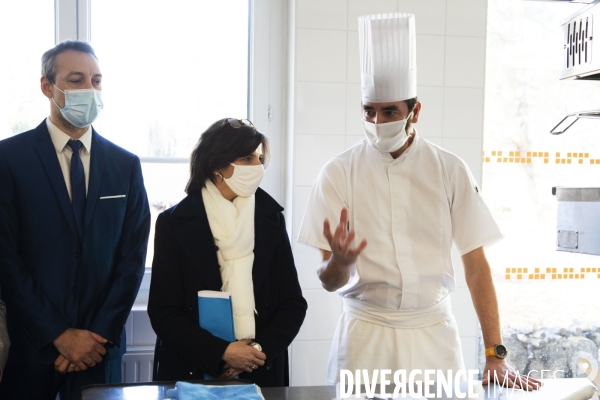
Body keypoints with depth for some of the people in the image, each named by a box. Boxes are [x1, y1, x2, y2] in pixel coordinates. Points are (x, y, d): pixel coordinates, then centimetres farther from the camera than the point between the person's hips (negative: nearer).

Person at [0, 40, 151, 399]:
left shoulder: (125, 165, 3)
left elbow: (133, 258, 1)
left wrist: (99, 336, -7)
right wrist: (59, 335, -11)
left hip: (99, 347, 2)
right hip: (31, 344, -2)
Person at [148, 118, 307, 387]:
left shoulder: (271, 219, 1)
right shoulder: (174, 223, -5)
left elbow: (294, 303, 2)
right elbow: (162, 312, -8)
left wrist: (260, 349, -13)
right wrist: (222, 353, -16)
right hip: (191, 371, -2)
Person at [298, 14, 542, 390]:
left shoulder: (450, 171, -3)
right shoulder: (338, 173, -6)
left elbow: (476, 263, 0)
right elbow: (330, 281, -5)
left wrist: (496, 355, -4)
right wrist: (339, 264, -28)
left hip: (434, 333, 1)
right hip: (365, 335, 0)